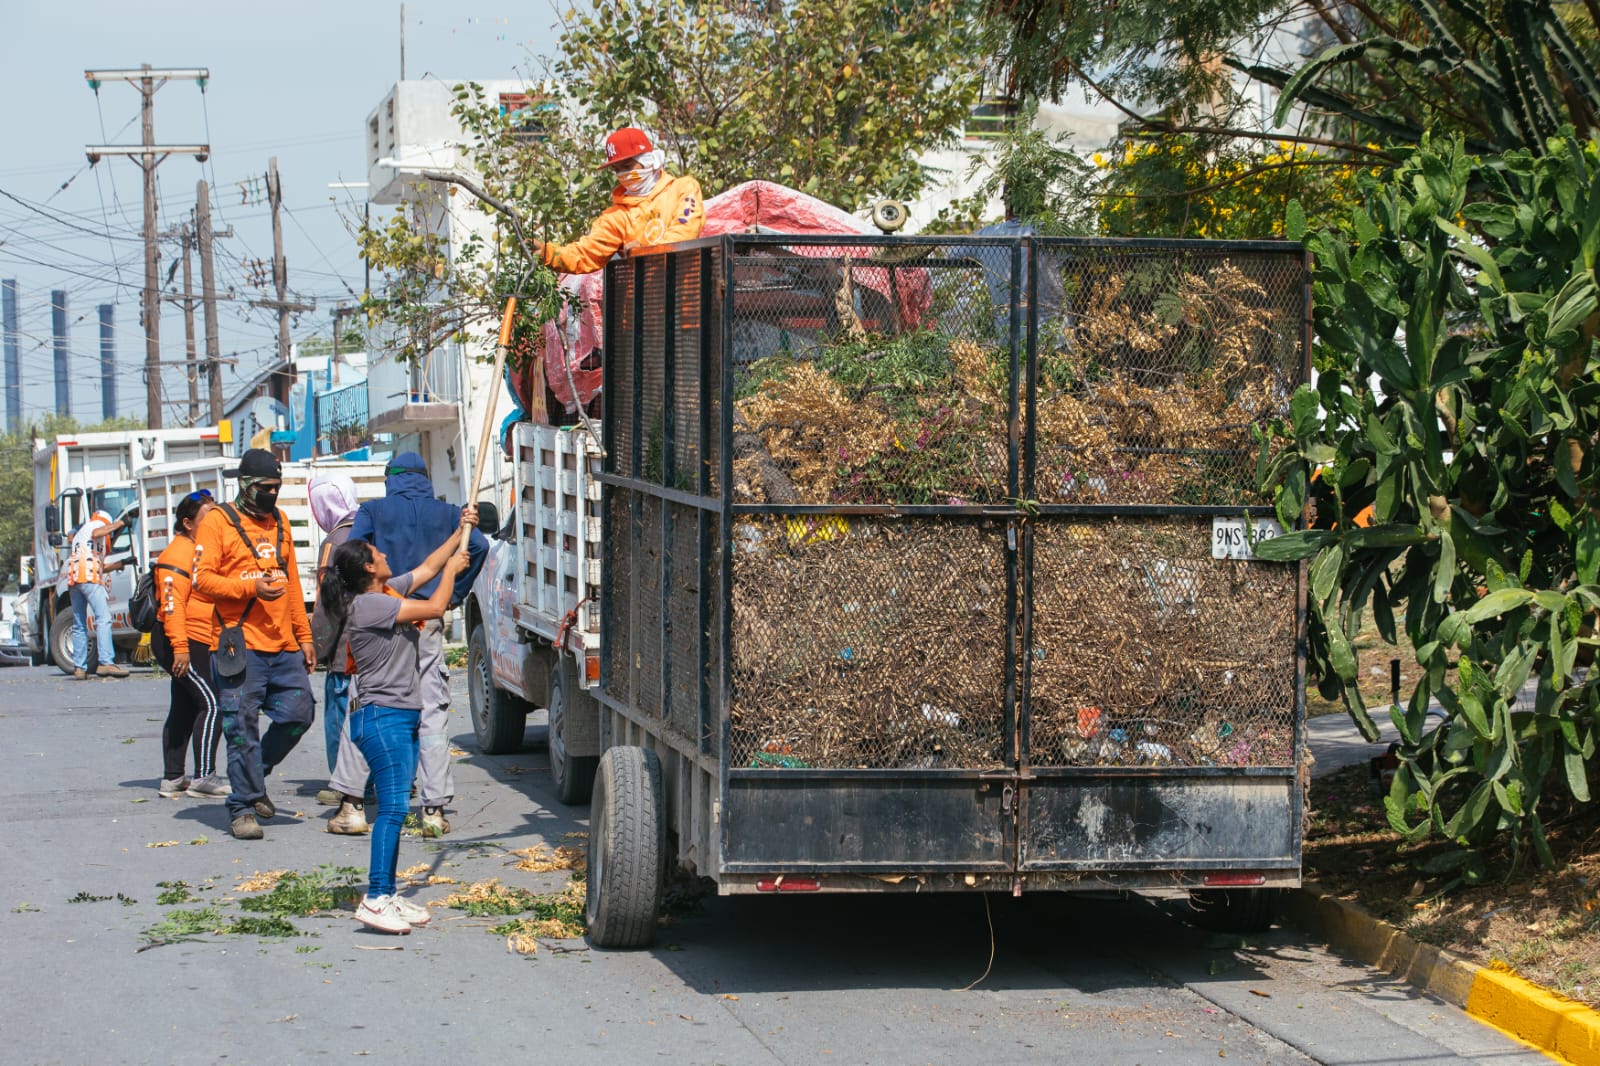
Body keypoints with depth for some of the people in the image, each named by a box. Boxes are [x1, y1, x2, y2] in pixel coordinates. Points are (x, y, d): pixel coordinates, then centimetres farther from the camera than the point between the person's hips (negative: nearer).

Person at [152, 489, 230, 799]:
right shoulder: (179, 553, -14)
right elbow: (172, 603, -21)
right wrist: (180, 647, -27)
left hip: (196, 644, 10)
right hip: (183, 644, -10)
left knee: (184, 709, 11)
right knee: (212, 704, -14)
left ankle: (172, 779, 15)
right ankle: (203, 777, -13)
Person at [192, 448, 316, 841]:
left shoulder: (279, 521, 19)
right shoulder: (218, 521, -1)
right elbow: (202, 578, -9)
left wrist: (304, 637, 19)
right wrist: (252, 588, -21)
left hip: (283, 646, 6)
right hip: (240, 644, -6)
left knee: (299, 713, 2)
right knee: (242, 727, -6)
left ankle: (253, 777, 23)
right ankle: (243, 808, 1)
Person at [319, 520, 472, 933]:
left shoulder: (390, 591, 12)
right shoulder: (368, 604, -16)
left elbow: (427, 567, 27)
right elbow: (435, 607, -16)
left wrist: (460, 534, 22)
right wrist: (452, 569, -1)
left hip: (404, 718, 10)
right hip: (382, 717, -10)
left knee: (395, 807, 10)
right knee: (393, 806, -14)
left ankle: (387, 895, 13)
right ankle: (375, 900, -16)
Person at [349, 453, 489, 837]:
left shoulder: (373, 511, 6)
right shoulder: (446, 512, 9)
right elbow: (478, 546, -4)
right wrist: (454, 593, 6)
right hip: (428, 621, 1)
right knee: (432, 713, 3)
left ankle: (350, 799, 4)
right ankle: (434, 808, -3)